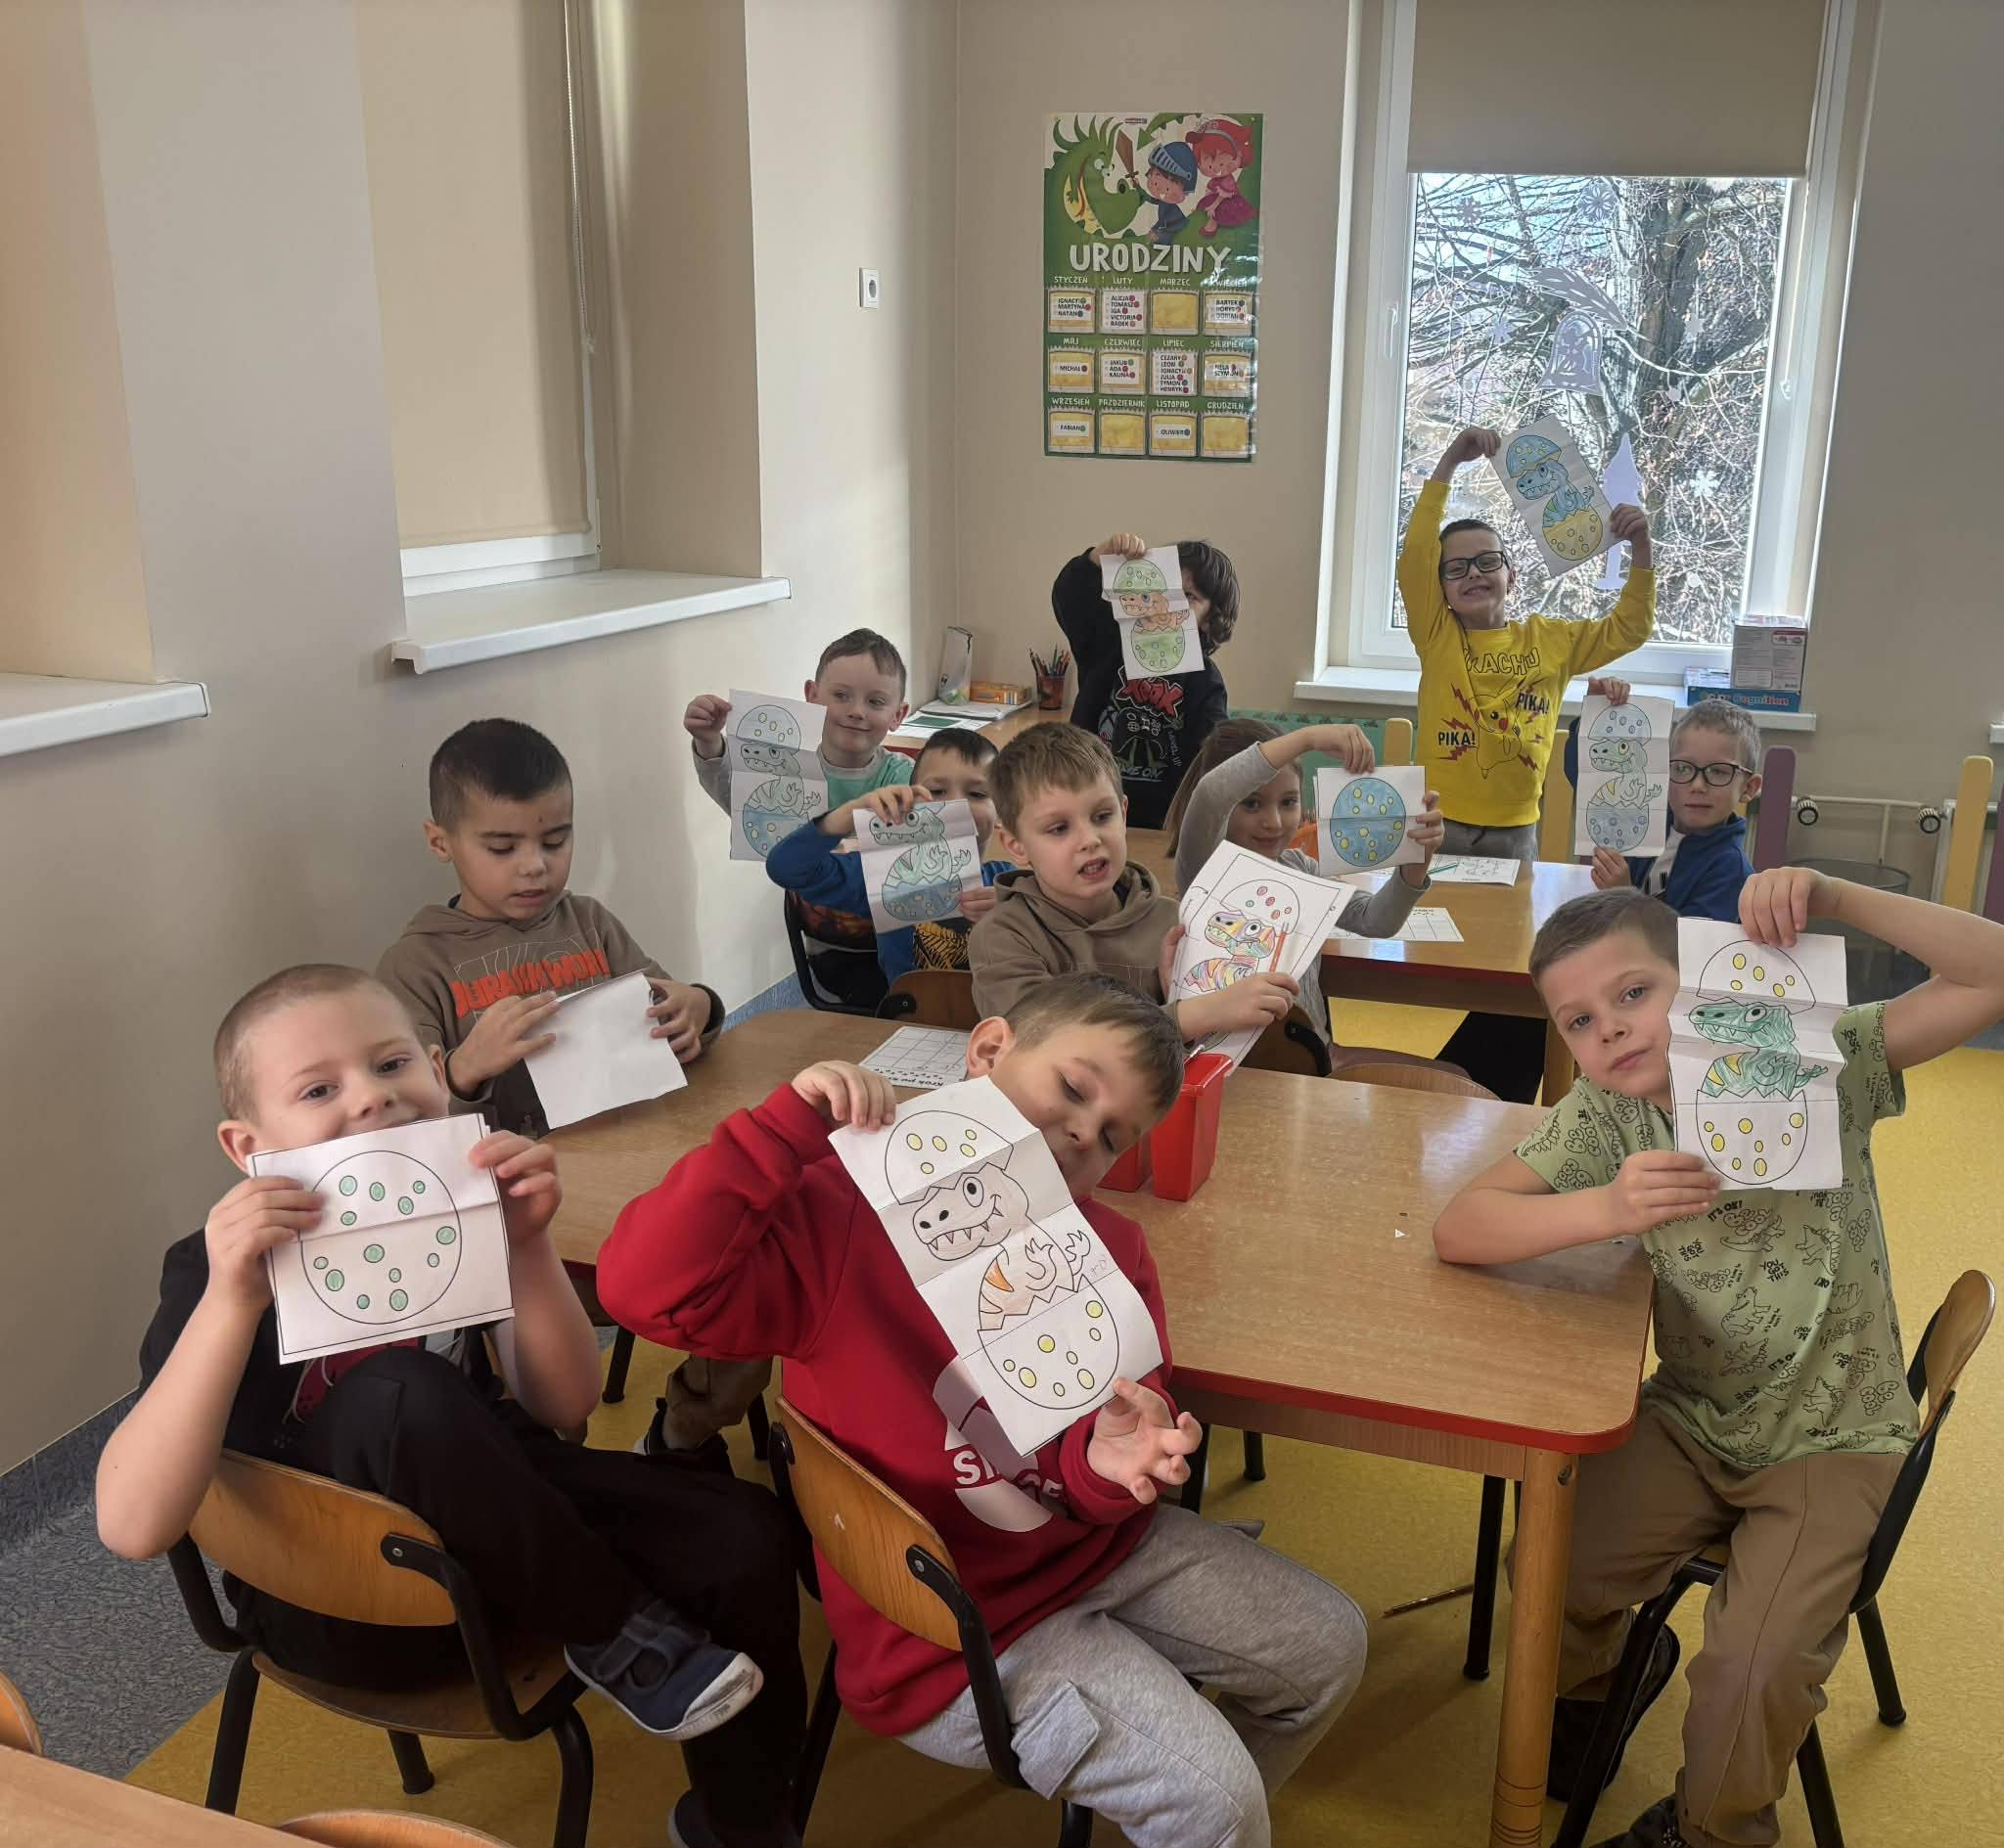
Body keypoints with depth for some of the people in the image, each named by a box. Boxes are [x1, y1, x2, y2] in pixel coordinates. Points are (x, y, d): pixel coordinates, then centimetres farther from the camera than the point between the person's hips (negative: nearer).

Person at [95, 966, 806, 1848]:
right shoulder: (221, 1265, -19)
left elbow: (560, 1407, -11)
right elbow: (132, 1528, -30)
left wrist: (528, 1244, -28)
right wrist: (233, 1301, -42)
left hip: (472, 1516, 5)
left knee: (744, 1536, -16)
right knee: (399, 1397, -36)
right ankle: (622, 1635, -12)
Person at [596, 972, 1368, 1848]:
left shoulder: (1109, 1245, -5)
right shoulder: (841, 1210, -24)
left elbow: (1132, 1414, -4)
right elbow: (644, 1285, -36)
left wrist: (1110, 1462, -28)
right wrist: (788, 1125, -39)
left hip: (1103, 1540, 7)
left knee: (1327, 1644, 15)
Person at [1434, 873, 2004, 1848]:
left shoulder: (1819, 1063, -16)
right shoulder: (1603, 1117, -11)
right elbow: (1458, 1230, -19)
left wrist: (1836, 899, -36)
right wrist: (1605, 1209, -36)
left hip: (1833, 1438, -2)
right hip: (1692, 1417, 3)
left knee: (1755, 1673, -16)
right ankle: (1610, 1670, 28)